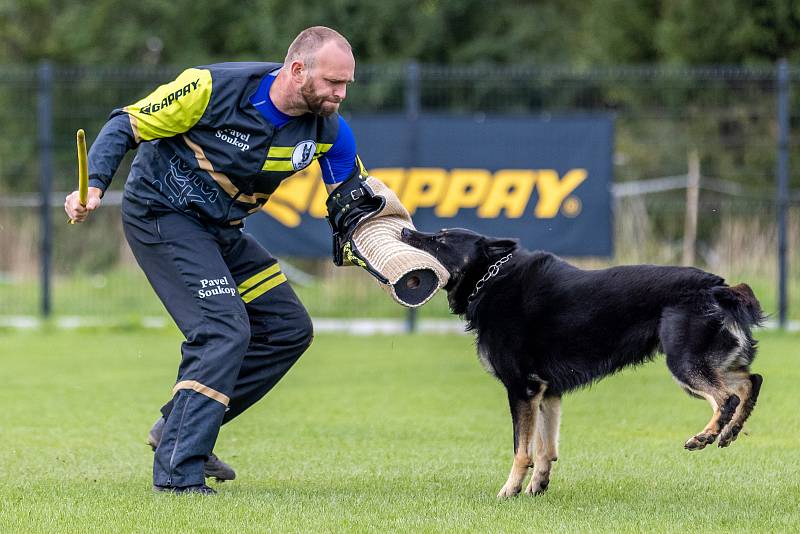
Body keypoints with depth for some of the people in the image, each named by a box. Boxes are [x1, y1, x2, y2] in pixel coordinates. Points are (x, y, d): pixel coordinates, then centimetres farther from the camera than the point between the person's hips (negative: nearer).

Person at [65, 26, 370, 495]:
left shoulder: (329, 130, -9)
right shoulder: (215, 88, -25)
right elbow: (127, 125, -15)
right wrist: (94, 185, -28)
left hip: (220, 229, 8)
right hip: (162, 215, -8)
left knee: (289, 328, 5)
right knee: (225, 330, -21)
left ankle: (180, 427, 12)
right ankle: (177, 472, -20)